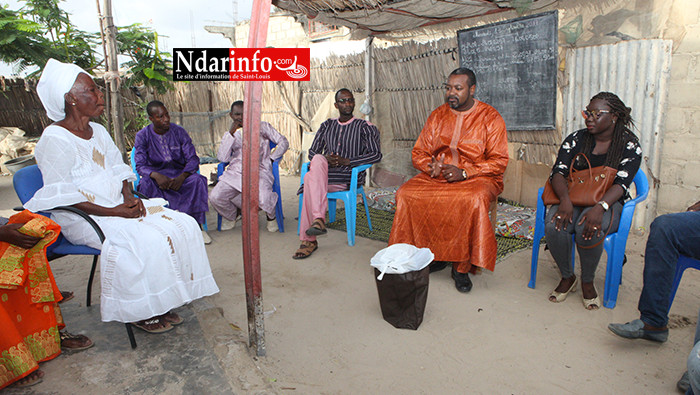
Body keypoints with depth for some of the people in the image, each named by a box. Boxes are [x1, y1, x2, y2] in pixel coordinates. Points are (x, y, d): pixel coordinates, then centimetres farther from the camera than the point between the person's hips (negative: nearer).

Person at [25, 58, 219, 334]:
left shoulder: (98, 131, 12)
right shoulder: (54, 140, -12)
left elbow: (120, 171, 16)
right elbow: (61, 199, -17)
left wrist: (129, 198, -5)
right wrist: (114, 212, -22)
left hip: (118, 206, 8)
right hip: (83, 219, -8)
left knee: (184, 225, -9)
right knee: (146, 241, -31)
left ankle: (161, 302, -2)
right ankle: (137, 312, -8)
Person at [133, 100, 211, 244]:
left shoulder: (179, 132, 0)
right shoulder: (142, 136, -2)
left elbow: (193, 159, -6)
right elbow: (140, 166, -9)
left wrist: (182, 177, -26)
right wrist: (156, 175, -32)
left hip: (179, 174, 1)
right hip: (156, 175, 0)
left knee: (197, 180, -31)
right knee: (145, 183, -35)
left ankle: (198, 227, -25)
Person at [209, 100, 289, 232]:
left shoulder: (262, 127, 12)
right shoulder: (230, 134, 17)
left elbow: (283, 142, 12)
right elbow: (222, 158, 0)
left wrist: (270, 159, 0)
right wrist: (231, 133, -5)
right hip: (235, 173, 3)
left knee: (263, 200, -32)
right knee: (215, 197, -20)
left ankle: (271, 216, 9)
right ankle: (231, 215, 16)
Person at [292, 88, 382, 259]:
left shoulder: (365, 127, 9)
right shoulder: (327, 125, 22)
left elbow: (376, 155, -2)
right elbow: (312, 152, 19)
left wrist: (346, 161, -11)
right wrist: (325, 159, -6)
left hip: (350, 176, -4)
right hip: (324, 172, 4)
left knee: (310, 178, -31)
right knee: (318, 160, -33)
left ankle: (308, 240, -33)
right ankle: (318, 220, -39)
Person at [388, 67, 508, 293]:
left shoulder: (490, 118, 0)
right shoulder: (437, 116, 11)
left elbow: (499, 161, -6)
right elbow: (419, 153, 11)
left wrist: (464, 172, -20)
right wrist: (431, 167, -12)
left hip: (477, 177, -4)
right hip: (437, 177, 4)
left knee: (473, 200, -38)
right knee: (406, 194, -22)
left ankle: (462, 266, -20)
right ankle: (434, 255, -9)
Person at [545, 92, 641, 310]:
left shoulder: (630, 146, 0)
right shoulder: (576, 139, 6)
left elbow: (621, 184, -14)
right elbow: (558, 172, -5)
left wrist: (599, 207, -34)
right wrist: (565, 199, -26)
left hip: (608, 204, -2)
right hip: (572, 200, 2)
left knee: (589, 228, -36)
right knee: (554, 225, -31)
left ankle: (587, 282, -9)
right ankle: (567, 277, -5)